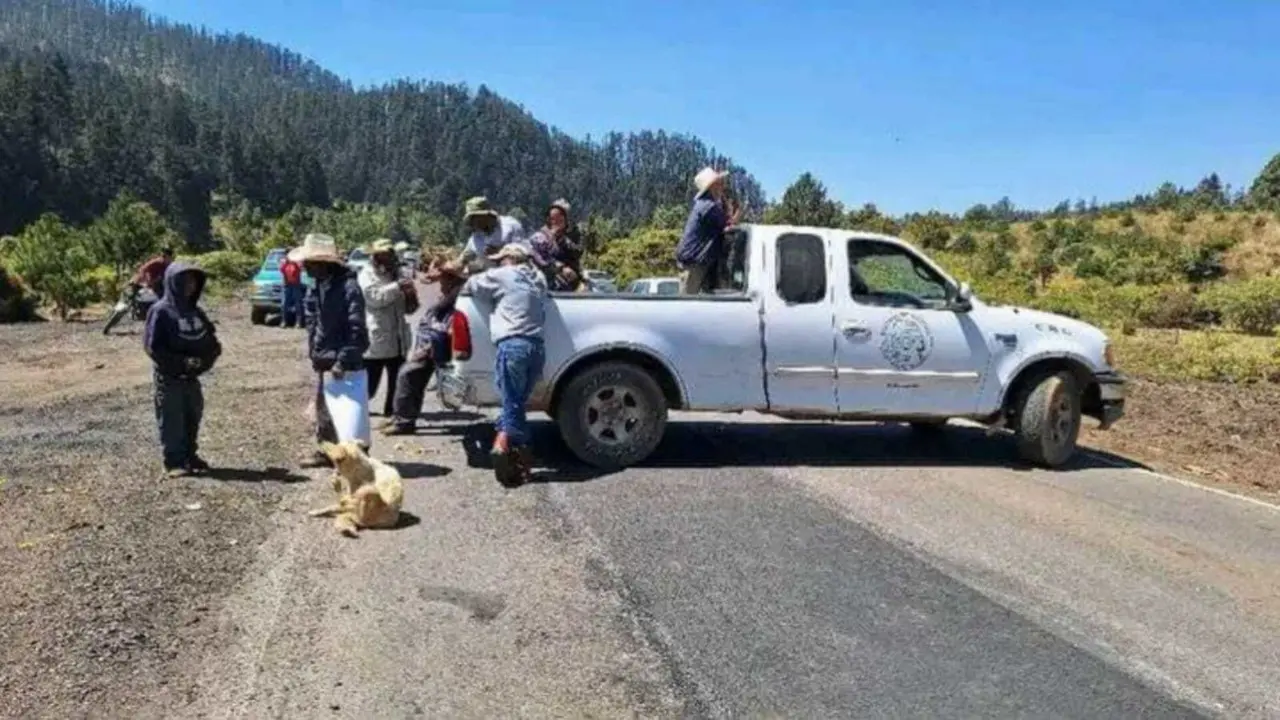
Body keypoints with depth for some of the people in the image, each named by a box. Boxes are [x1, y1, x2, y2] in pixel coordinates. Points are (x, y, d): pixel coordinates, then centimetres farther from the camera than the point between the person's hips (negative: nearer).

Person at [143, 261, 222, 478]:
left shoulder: (195, 311, 9)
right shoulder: (161, 311, -12)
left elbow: (210, 341, 15)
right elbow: (152, 346, -16)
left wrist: (208, 358, -6)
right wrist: (181, 362, -23)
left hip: (192, 376, 6)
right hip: (168, 377, -6)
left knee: (193, 417, 14)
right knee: (171, 420, 1)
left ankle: (190, 455, 28)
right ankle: (173, 462, 9)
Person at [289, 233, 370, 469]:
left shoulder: (348, 287, -18)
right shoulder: (320, 285, 10)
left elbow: (357, 330, -21)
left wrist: (344, 360, -22)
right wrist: (314, 351, 13)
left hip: (342, 363, -9)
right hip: (324, 361, 9)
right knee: (322, 406, 18)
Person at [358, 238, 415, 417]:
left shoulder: (396, 274, 18)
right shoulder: (367, 275, -2)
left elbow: (406, 308, 20)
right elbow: (374, 297, -22)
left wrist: (411, 299, -3)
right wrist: (397, 287, -30)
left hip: (397, 339, 7)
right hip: (376, 340, -7)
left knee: (397, 382, 9)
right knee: (369, 385, -3)